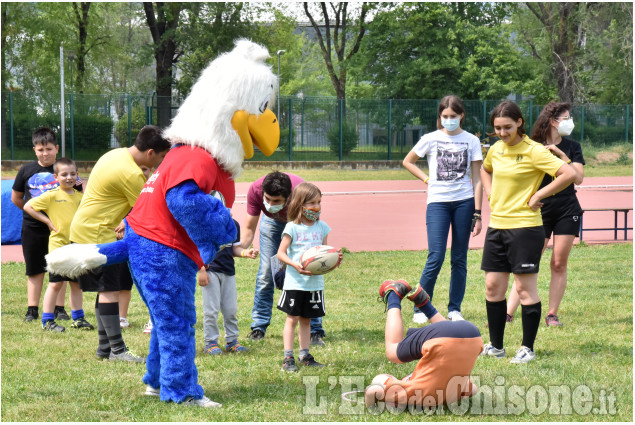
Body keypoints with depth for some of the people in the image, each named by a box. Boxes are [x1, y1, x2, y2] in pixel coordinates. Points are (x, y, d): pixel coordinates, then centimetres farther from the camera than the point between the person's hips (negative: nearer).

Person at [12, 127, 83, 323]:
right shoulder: (27, 170, 1)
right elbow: (16, 198, 12)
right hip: (32, 228, 1)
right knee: (35, 269, 8)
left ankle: (59, 308, 12)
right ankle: (32, 309, 12)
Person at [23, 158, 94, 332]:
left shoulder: (80, 196, 6)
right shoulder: (52, 195, -9)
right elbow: (28, 206, -9)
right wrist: (47, 221, -10)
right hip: (58, 244, -5)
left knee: (76, 283, 13)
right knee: (56, 284, -2)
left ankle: (78, 318, 23)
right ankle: (47, 321, 6)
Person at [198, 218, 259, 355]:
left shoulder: (233, 224, 9)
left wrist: (245, 253, -6)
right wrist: (202, 270, -13)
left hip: (228, 271, 5)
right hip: (210, 270, -5)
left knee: (231, 309, 8)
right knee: (211, 309, -2)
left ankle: (232, 340, 21)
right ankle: (210, 342, 7)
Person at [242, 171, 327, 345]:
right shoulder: (256, 190, -36)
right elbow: (249, 229, -24)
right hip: (272, 222, 2)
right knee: (265, 274, -4)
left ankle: (316, 331, -4)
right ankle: (259, 326, 11)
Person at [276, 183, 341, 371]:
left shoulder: (322, 227, 9)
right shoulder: (292, 228, -7)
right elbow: (281, 253, -8)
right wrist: (295, 264, -23)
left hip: (315, 282, 5)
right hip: (295, 282, -5)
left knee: (306, 319, 12)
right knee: (292, 319, -2)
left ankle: (305, 355, 19)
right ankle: (288, 358, 0)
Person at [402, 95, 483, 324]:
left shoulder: (471, 141, 4)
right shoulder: (431, 139, 3)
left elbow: (477, 180, 4)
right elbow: (407, 162, 18)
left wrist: (477, 213, -1)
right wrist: (426, 179, 4)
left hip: (464, 202, 1)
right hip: (437, 202, -1)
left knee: (459, 259, 4)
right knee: (435, 258, -9)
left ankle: (454, 309, 14)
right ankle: (420, 308, 2)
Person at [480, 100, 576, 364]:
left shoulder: (533, 151, -12)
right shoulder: (496, 149, 9)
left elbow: (569, 174, -20)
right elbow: (485, 170, 33)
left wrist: (537, 196, -15)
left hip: (524, 227, -7)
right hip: (497, 226, 7)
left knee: (525, 288, -2)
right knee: (493, 287, 8)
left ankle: (527, 349, 6)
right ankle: (495, 346, 18)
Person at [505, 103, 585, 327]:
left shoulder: (571, 147, 6)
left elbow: (578, 178, -6)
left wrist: (561, 155, -14)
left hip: (567, 211, 2)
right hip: (540, 211, -2)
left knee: (559, 263, 1)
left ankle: (552, 314, 10)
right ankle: (508, 313, -8)